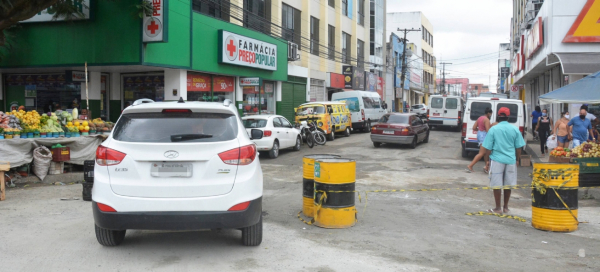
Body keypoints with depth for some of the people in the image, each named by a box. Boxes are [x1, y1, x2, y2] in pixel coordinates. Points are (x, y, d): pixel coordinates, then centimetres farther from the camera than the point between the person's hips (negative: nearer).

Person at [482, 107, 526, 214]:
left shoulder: (493, 129, -6)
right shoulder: (515, 130, 1)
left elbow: (488, 148, -4)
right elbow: (518, 148, 6)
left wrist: (488, 160, 7)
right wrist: (517, 159, 18)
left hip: (497, 160, -3)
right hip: (511, 160, 3)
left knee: (497, 185, 4)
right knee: (508, 184, 13)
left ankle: (498, 208, 8)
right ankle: (505, 207, 22)